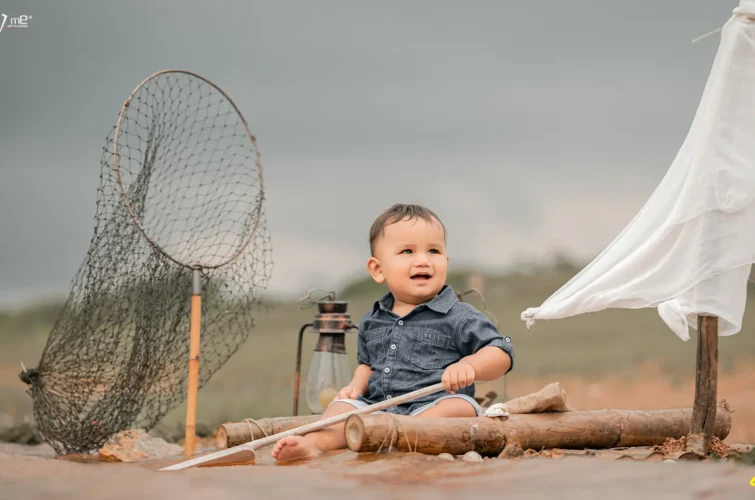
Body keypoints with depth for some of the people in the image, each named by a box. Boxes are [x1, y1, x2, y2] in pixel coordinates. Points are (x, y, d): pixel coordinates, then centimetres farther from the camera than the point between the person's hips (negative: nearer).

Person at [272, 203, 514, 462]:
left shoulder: (459, 317, -1)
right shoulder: (372, 321, 17)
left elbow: (501, 354, -3)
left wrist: (469, 366, -23)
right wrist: (357, 385, 10)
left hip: (433, 407, -6)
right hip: (377, 408, 6)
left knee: (460, 407, -34)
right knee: (343, 405, -10)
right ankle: (314, 442, -38)